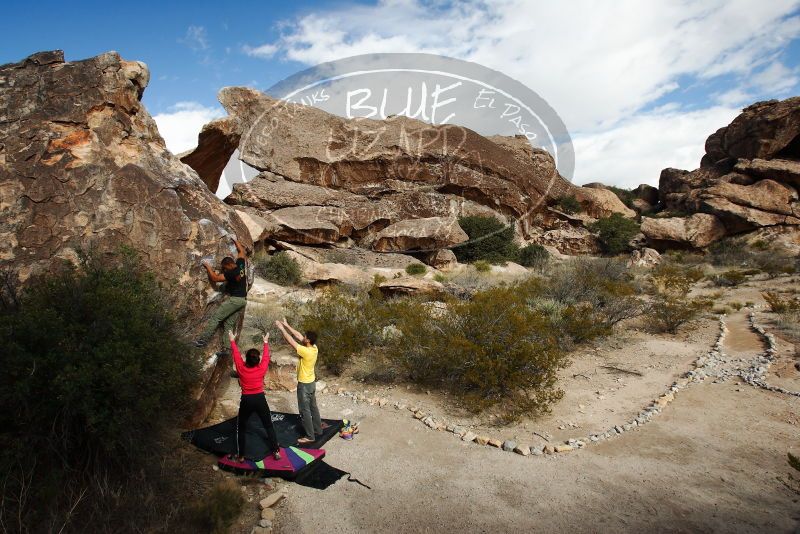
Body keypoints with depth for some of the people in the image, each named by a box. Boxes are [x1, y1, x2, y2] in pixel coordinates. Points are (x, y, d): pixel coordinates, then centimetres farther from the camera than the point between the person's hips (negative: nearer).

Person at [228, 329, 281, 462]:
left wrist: (232, 341, 15)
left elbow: (236, 355, 1)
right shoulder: (262, 369, -12)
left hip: (246, 400, -1)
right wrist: (266, 343, 19)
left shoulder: (241, 368, -13)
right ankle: (276, 452, 13)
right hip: (260, 399, 1)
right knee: (269, 426, 12)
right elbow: (266, 357, 5)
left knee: (241, 428, 16)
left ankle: (240, 456, 20)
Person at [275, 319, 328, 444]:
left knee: (305, 411, 2)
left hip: (304, 384, -9)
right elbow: (298, 336, 2)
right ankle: (318, 429, 32)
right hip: (311, 382, 9)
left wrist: (281, 328, -15)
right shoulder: (314, 348, -5)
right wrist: (287, 325, 3)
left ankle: (310, 436, 10)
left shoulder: (306, 351, -29)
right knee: (313, 407, 20)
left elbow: (291, 341, -24)